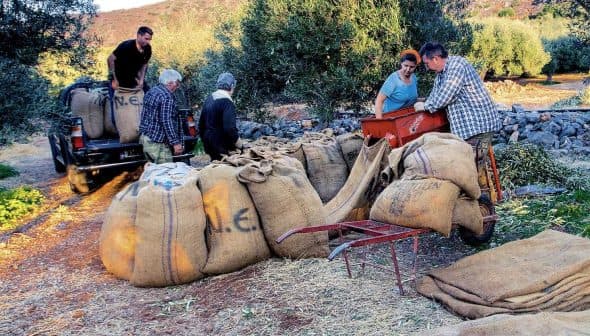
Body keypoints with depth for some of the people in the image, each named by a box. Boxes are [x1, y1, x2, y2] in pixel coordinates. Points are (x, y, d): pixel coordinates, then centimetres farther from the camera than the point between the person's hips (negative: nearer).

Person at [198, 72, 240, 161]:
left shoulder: (209, 99, 9)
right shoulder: (227, 103, -17)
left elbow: (201, 123, 17)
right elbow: (230, 129, -25)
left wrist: (205, 140, 26)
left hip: (209, 144, 8)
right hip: (222, 147, -8)